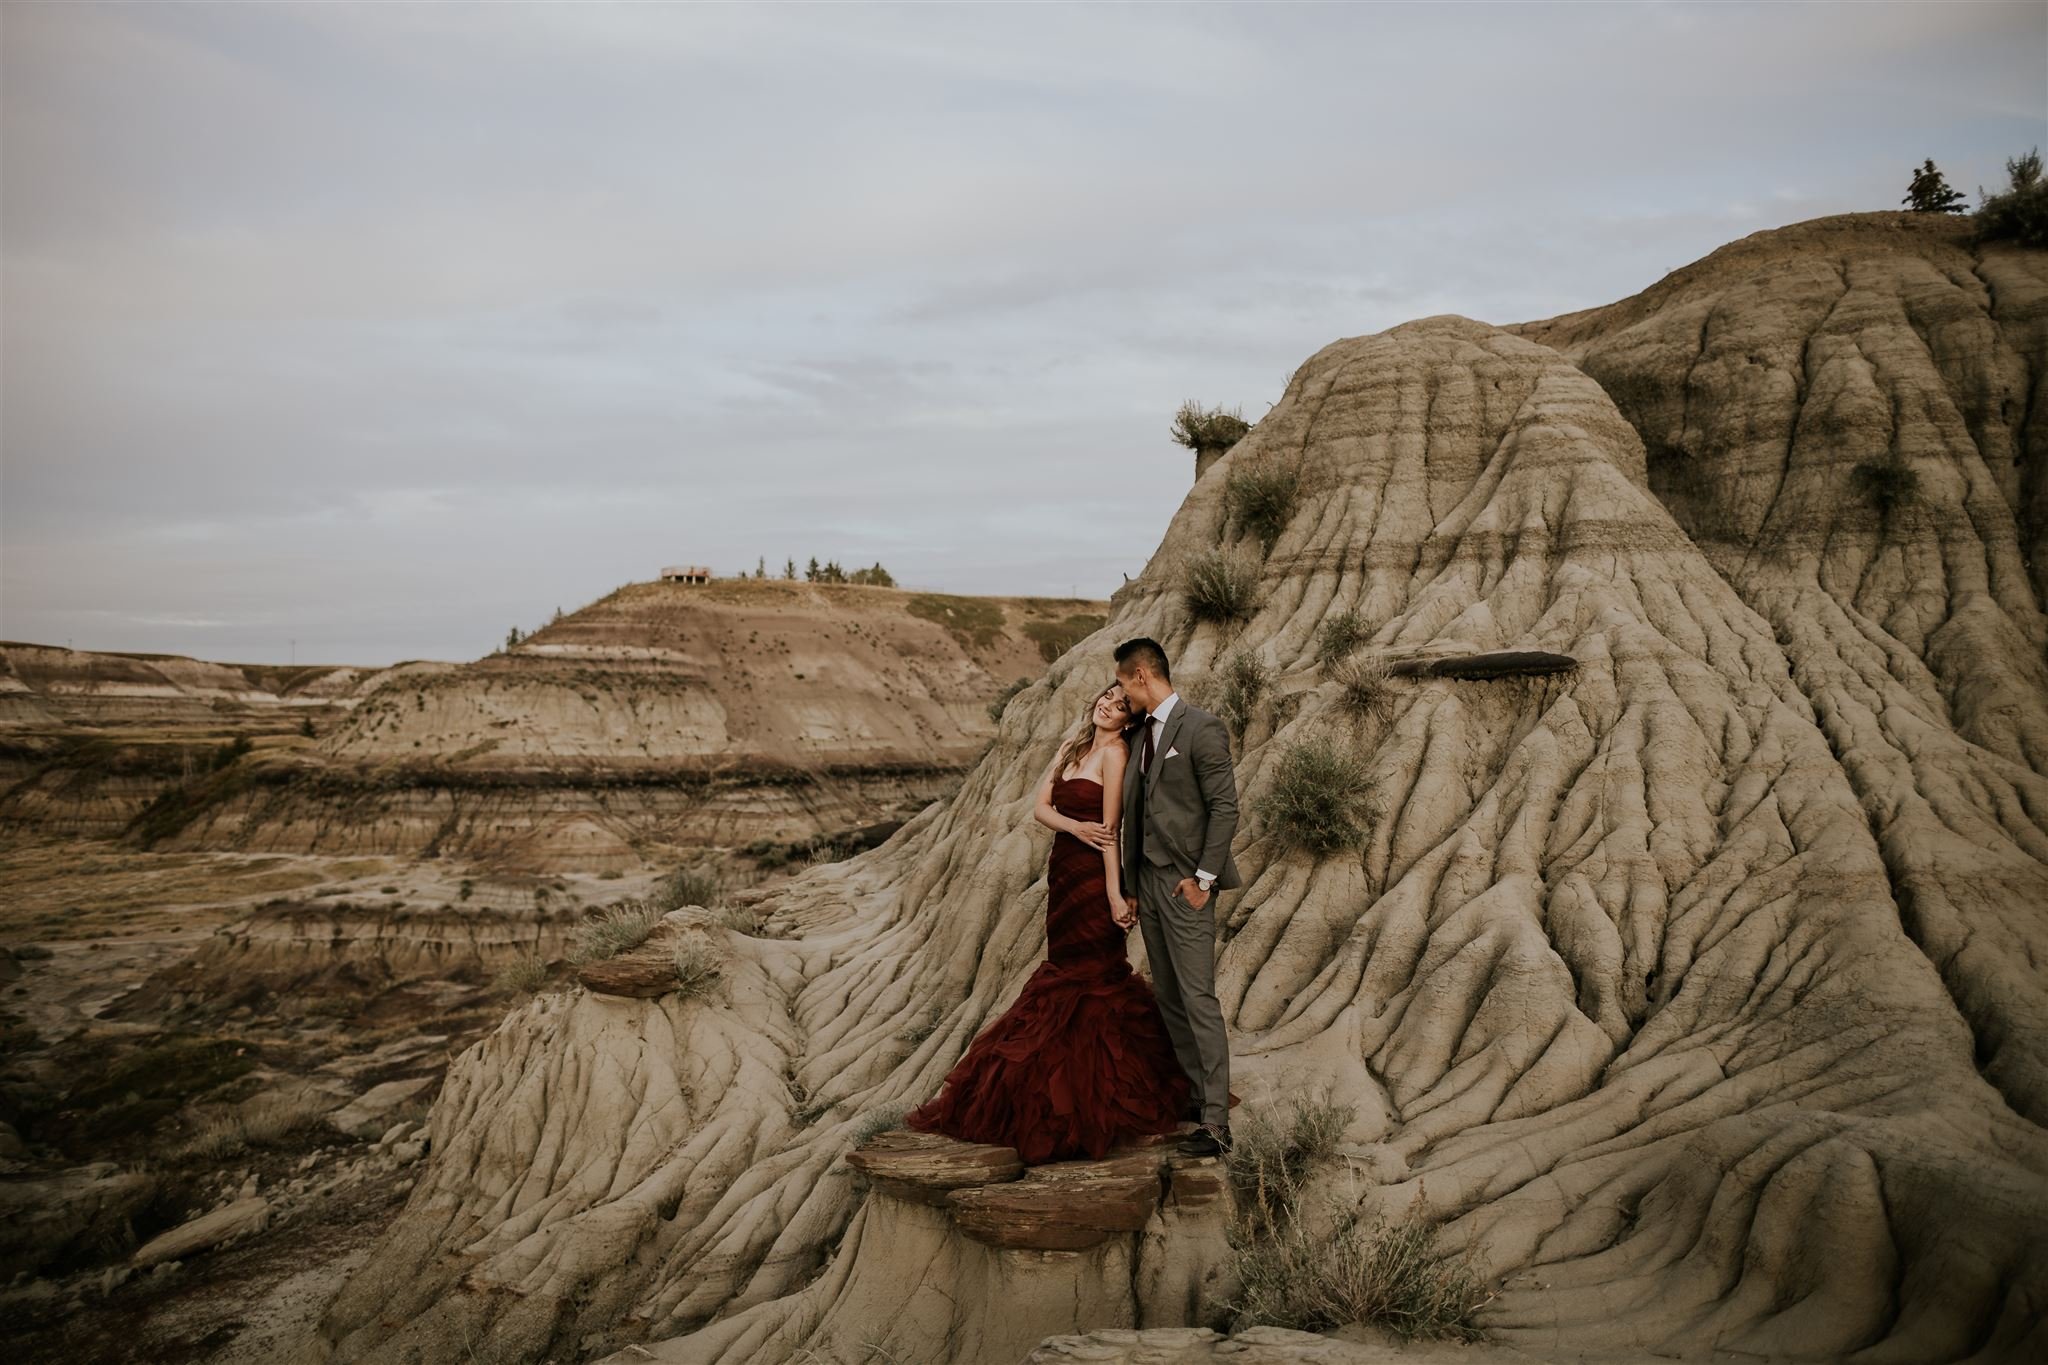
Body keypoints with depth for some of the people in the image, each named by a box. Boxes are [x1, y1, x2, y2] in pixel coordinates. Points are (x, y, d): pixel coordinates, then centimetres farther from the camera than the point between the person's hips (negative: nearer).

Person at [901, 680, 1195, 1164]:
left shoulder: (1115, 751, -10)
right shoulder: (1073, 748, 12)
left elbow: (1110, 826, -17)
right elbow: (1040, 806, 4)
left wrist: (1114, 893, -20)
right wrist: (1075, 826, -16)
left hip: (1092, 878, -8)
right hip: (1064, 871, 8)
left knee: (1083, 979, -2)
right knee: (1070, 974, 15)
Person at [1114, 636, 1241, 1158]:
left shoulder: (1201, 728, -10)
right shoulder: (1143, 734, 15)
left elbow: (1225, 807, -13)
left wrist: (1203, 878, -15)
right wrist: (1130, 886, 13)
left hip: (1184, 883, -8)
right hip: (1146, 880, 8)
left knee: (1198, 999, -9)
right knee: (1169, 998, 11)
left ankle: (1215, 1122, -6)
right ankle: (1196, 1093, 20)